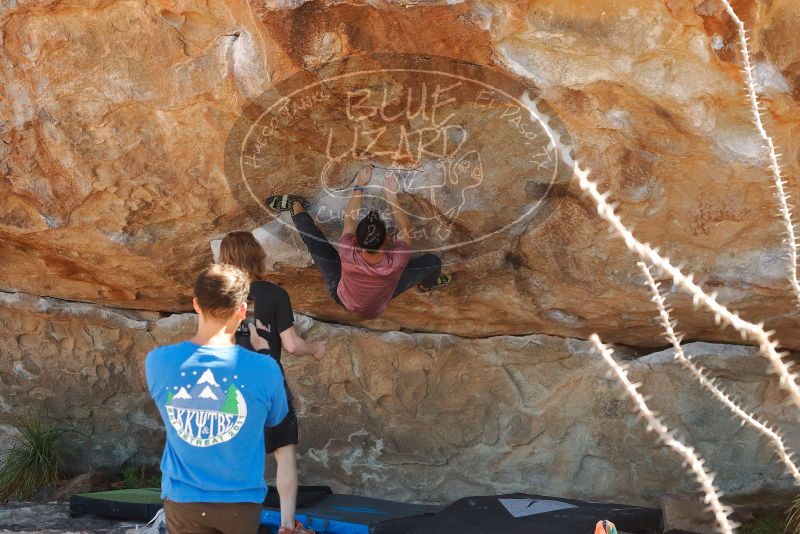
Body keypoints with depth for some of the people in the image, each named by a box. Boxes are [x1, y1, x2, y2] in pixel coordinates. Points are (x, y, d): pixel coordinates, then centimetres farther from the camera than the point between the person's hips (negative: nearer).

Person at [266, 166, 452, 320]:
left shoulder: (347, 254, -41)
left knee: (314, 240, -1)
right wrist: (392, 197, -19)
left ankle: (296, 207, 29)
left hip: (342, 298, 0)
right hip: (377, 307, 0)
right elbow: (406, 229, -21)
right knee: (433, 261, 1)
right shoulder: (397, 261, -43)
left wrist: (359, 186, -14)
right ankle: (427, 285, 38)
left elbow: (350, 218, -21)